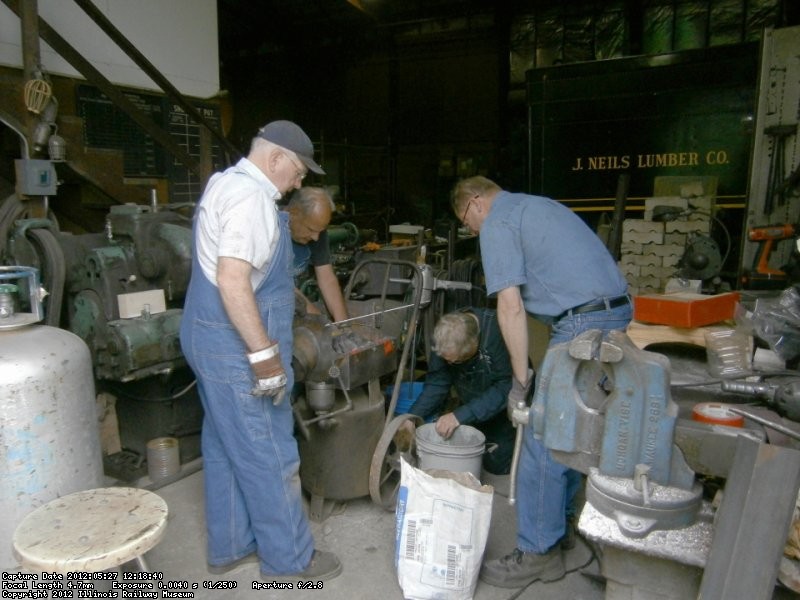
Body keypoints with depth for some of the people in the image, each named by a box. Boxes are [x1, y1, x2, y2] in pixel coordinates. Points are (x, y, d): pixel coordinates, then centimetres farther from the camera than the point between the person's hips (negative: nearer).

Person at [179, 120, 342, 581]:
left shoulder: (227, 183, 15)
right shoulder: (251, 195, -19)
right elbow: (232, 280, -29)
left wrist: (292, 294, 35)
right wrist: (265, 354, -27)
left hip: (211, 338, 11)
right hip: (237, 347, -11)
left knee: (226, 447, 19)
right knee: (269, 454, 3)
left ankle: (230, 546, 34)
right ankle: (289, 558, 20)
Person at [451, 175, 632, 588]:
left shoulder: (496, 224, -4)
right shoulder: (536, 205, 24)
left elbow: (510, 304, -14)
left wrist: (521, 378, -6)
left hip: (583, 324, -10)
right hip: (617, 311, 10)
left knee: (544, 442, -1)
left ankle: (538, 553, 10)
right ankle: (560, 520, 35)